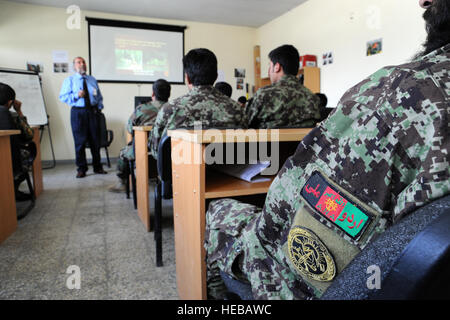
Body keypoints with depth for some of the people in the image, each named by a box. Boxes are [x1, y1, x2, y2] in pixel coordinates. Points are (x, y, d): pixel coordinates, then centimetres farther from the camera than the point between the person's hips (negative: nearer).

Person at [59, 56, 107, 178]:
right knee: (80, 141, -2)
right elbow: (63, 97, -1)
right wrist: (76, 95, -16)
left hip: (92, 111, 3)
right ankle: (81, 168, 8)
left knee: (95, 140, 4)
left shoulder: (92, 79, 17)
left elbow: (99, 96, 21)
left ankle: (97, 167, 16)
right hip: (78, 112, -3)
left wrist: (99, 107, 6)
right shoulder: (69, 80, 6)